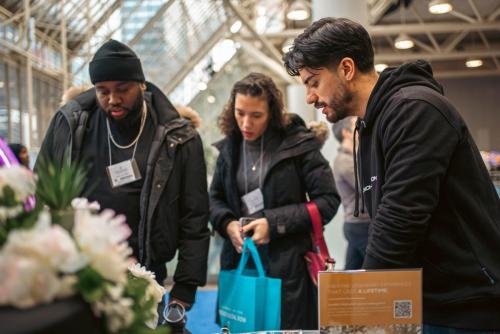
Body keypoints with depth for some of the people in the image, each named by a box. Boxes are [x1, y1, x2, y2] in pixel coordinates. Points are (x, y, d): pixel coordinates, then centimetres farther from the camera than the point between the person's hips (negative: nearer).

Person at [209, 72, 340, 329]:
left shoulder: (297, 144, -8)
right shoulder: (229, 147, 7)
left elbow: (328, 200, -8)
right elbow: (215, 198, 17)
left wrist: (274, 223, -15)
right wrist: (227, 223, -5)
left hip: (288, 264, -4)